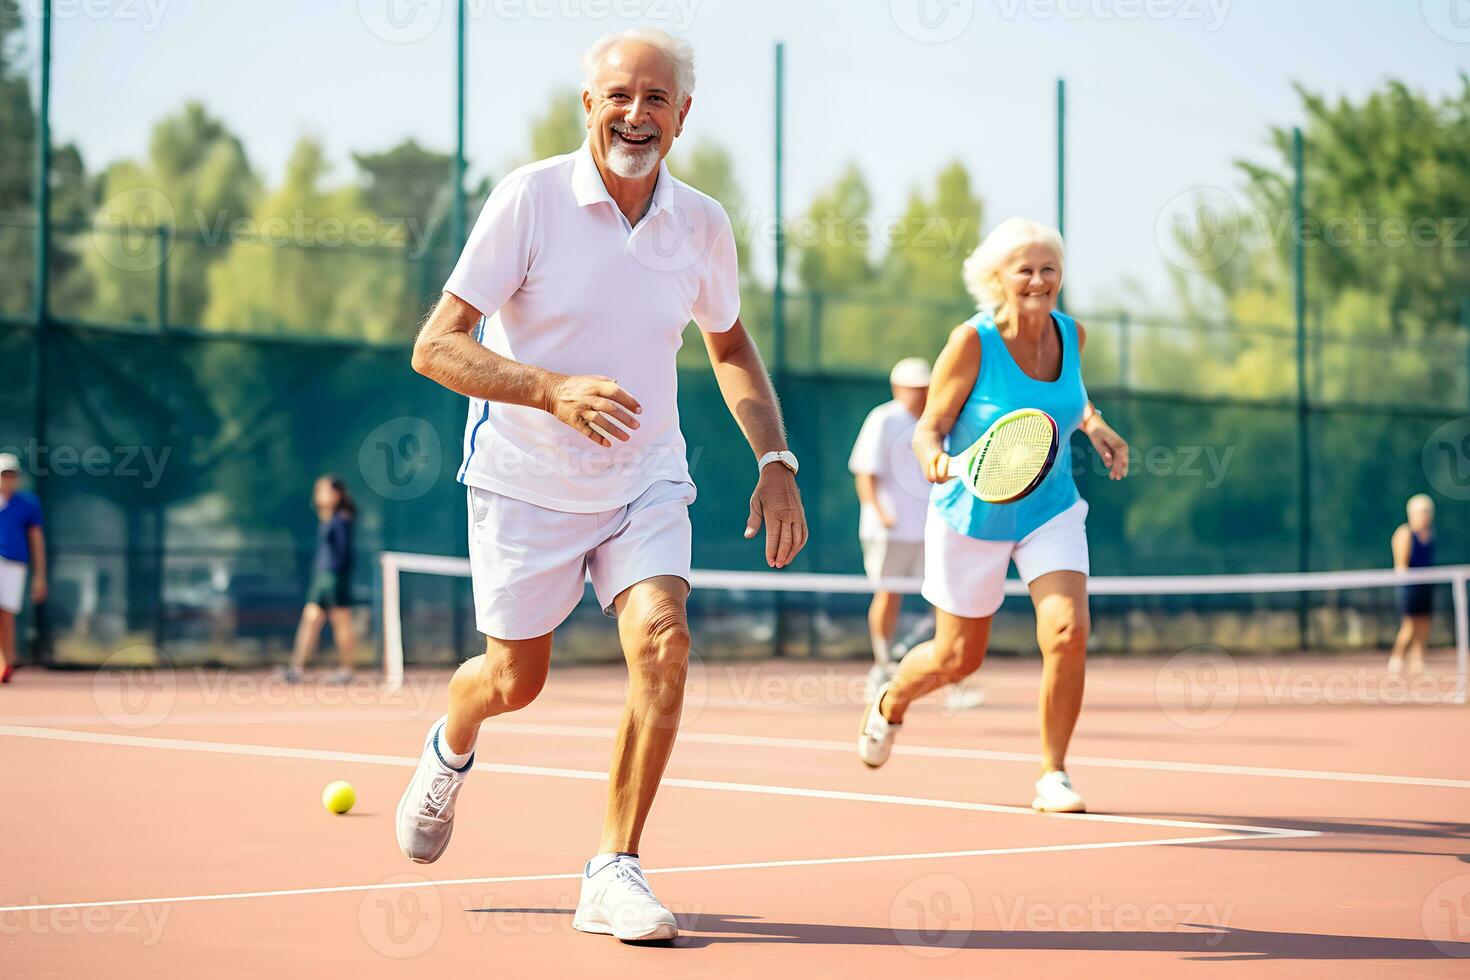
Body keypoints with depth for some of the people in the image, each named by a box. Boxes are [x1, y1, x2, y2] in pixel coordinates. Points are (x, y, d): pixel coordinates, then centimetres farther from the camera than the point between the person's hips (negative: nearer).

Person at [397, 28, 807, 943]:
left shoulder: (703, 224, -5)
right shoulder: (530, 198, -17)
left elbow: (729, 345, 14)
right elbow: (436, 347, -19)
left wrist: (776, 462, 1)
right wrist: (556, 390, -34)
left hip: (646, 479, 2)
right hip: (526, 481, -2)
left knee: (663, 642, -19)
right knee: (516, 679, 10)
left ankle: (615, 875, -7)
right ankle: (449, 751, 48)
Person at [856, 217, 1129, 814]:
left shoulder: (1071, 333, -5)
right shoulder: (973, 341, -20)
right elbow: (929, 428, -16)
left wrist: (1094, 425, 1)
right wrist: (935, 459, -38)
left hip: (1051, 509, 3)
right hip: (972, 516, -3)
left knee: (1068, 632, -19)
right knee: (958, 658, 10)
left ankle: (1052, 776, -4)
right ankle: (891, 702, 46)